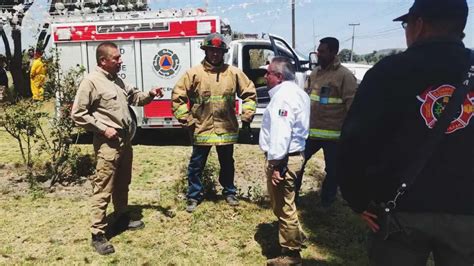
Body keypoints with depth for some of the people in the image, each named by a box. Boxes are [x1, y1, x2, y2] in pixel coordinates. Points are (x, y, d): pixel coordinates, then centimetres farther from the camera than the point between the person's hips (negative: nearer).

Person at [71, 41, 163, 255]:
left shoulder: (117, 80, 13)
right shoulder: (91, 81, -12)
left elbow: (134, 97, 24)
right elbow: (78, 114, -13)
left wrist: (150, 95, 4)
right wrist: (103, 128, -16)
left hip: (125, 139, 9)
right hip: (108, 143, -9)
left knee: (122, 184, 20)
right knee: (103, 190, -4)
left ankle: (122, 219, 36)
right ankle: (98, 235, 5)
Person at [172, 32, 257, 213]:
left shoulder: (233, 72, 0)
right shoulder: (194, 73, -5)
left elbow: (249, 93, 9)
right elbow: (178, 96, -2)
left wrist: (247, 115, 2)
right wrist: (186, 119, -6)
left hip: (226, 128, 2)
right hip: (201, 128, -1)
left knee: (227, 163, 17)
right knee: (196, 165, 9)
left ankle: (229, 192, 37)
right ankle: (194, 196, 27)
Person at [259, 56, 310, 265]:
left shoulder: (284, 95, -18)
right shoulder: (295, 91, 16)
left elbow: (280, 132, -26)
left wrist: (275, 163, -25)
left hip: (283, 158, -11)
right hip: (293, 154, 11)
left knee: (283, 206, 1)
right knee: (284, 203, 26)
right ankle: (295, 235, 42)